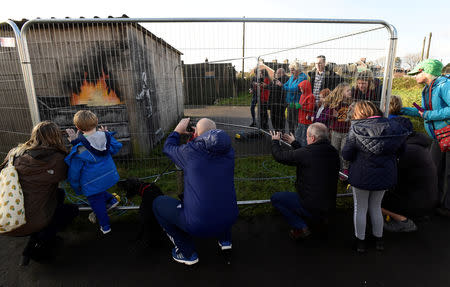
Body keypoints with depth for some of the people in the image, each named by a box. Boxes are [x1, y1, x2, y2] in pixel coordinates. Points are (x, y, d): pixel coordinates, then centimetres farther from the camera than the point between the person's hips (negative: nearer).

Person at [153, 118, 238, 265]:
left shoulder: (190, 151, -12)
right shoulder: (229, 152, -3)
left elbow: (167, 148, 10)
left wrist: (177, 131, 26)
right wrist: (201, 136, 27)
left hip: (198, 226, -5)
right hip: (229, 219, 5)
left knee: (158, 203, 16)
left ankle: (187, 253, 18)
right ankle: (225, 239, 34)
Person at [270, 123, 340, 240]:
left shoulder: (307, 152, -23)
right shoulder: (333, 152, 0)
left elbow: (280, 156, -10)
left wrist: (275, 141, 9)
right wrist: (294, 142, 26)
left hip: (312, 207, -8)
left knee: (275, 198, 2)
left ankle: (301, 227, -4)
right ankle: (321, 218, 22)